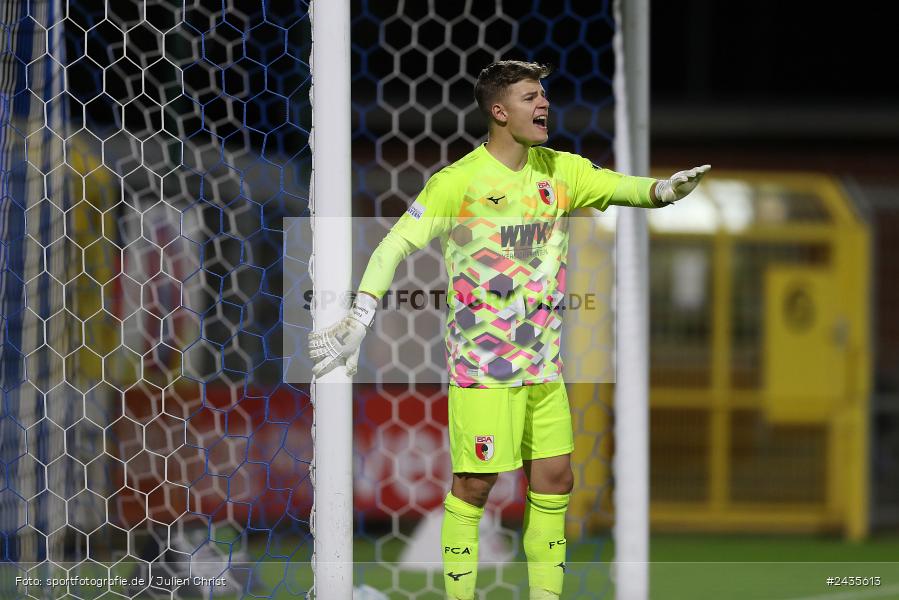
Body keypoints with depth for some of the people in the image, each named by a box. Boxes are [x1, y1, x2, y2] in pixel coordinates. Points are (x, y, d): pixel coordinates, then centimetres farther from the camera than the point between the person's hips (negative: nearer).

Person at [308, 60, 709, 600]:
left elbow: (622, 187, 2)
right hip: (481, 361, -6)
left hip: (544, 363, 6)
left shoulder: (561, 171, 7)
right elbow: (396, 244, -14)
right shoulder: (460, 181, -11)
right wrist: (361, 317, -25)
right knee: (474, 485, -4)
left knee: (555, 479, 6)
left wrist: (660, 190, -23)